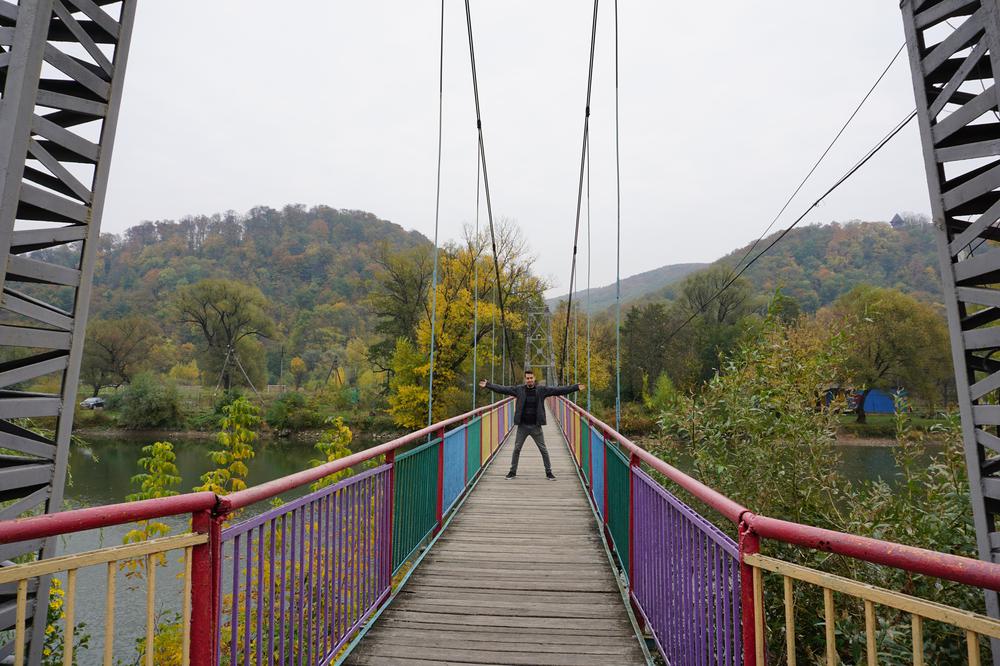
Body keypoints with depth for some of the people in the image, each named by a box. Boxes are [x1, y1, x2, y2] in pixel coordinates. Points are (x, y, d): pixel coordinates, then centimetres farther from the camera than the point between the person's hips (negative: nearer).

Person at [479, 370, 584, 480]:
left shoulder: (542, 390, -3)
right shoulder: (519, 389, -1)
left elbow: (558, 390, -6)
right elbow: (502, 389, -2)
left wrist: (576, 387, -11)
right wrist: (488, 385, -9)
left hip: (536, 426, 0)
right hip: (522, 426, 1)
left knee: (543, 450, 6)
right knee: (516, 449, 7)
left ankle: (549, 472, 19)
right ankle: (513, 472, 21)